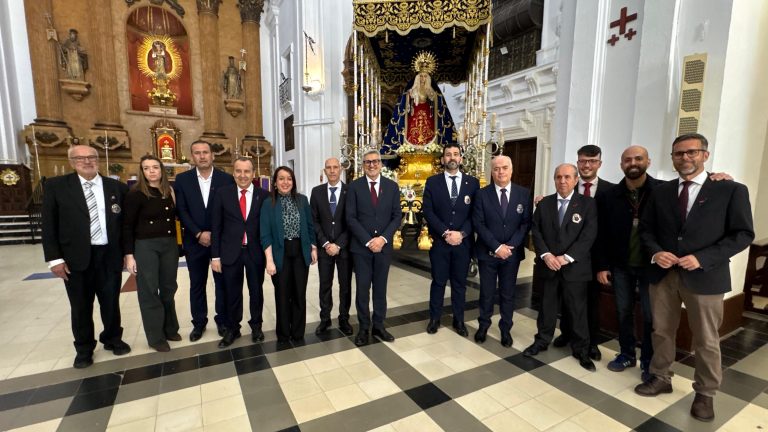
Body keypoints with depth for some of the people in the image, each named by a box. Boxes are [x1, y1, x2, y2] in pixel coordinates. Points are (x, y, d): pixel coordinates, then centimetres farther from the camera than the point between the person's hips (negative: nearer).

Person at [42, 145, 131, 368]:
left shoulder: (117, 187, 3)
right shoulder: (55, 186, -1)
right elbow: (49, 225, -2)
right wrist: (54, 258, -7)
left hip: (110, 255, 1)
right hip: (76, 257, -1)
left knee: (111, 302, 13)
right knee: (81, 306, 11)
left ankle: (112, 339, 35)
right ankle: (84, 349, 30)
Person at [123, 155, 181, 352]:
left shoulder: (169, 191, 6)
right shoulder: (135, 194, -7)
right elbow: (127, 226, -7)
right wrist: (129, 255, -9)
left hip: (170, 245, 4)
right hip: (146, 246, -4)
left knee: (168, 288, 14)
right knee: (149, 291, 5)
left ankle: (170, 329, 30)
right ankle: (156, 337, 19)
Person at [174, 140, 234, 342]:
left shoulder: (227, 179, -1)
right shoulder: (182, 179, 3)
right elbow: (181, 211, -2)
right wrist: (198, 234, -11)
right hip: (195, 241, 1)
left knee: (222, 283, 8)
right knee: (196, 284, 12)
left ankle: (222, 320, 24)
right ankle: (199, 323, 27)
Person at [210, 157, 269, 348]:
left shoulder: (264, 195, -3)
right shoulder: (222, 193, -2)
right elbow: (216, 226, -1)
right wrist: (215, 255, -3)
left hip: (256, 252, 0)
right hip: (231, 251, 0)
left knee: (256, 291, 14)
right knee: (232, 293, 13)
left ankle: (256, 326, 34)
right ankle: (232, 329, 33)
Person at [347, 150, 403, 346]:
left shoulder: (392, 186, 5)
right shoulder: (355, 186, -1)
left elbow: (397, 216, 2)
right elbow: (350, 218, -6)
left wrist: (383, 238, -11)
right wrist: (368, 241, -14)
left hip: (384, 245, 2)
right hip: (361, 246, -1)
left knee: (380, 288, 11)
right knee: (362, 289, 6)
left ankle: (378, 326, 26)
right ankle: (364, 328, 22)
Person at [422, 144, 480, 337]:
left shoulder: (473, 183, 4)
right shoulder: (432, 182, 1)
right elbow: (427, 211, -6)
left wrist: (461, 234, -13)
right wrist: (445, 233, -15)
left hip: (463, 241, 1)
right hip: (439, 241, -1)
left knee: (460, 283, 12)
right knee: (438, 282, 10)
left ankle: (459, 321, 27)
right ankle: (434, 319, 26)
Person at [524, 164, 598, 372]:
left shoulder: (587, 204, -2)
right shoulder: (544, 204, 6)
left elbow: (588, 236, -10)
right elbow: (536, 232, 2)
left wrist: (566, 257, -17)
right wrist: (546, 255, -12)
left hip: (574, 266, -2)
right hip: (547, 264, 2)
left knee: (577, 309, 8)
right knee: (546, 305, 13)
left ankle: (581, 349, 25)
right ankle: (542, 341, 29)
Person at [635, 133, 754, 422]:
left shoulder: (731, 190, -2)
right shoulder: (660, 192, 7)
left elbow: (743, 234, -6)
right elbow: (646, 228, 9)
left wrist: (702, 258, -18)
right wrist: (655, 252, -10)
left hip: (704, 276, -3)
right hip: (663, 274, 3)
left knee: (706, 339, 10)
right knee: (661, 331, 14)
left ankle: (705, 393, 29)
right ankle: (661, 378, 32)